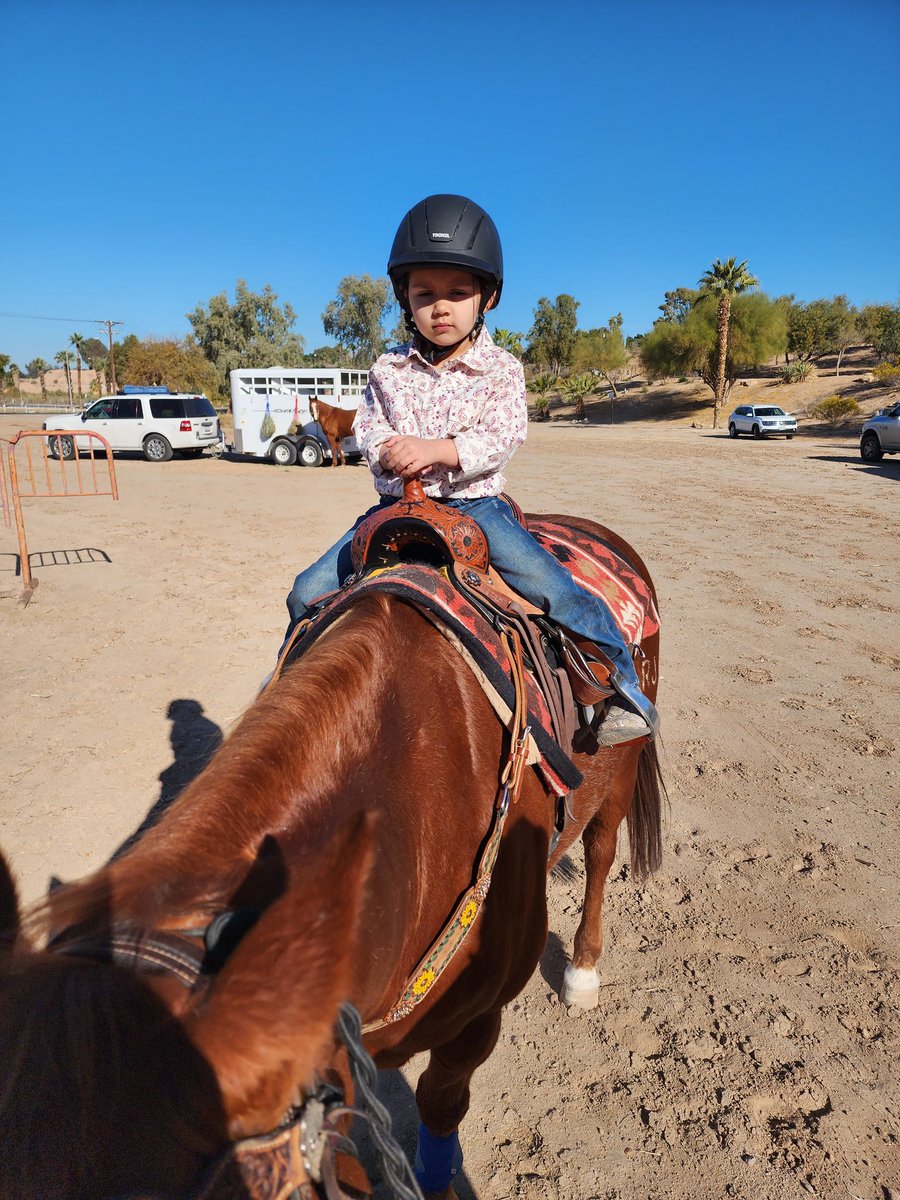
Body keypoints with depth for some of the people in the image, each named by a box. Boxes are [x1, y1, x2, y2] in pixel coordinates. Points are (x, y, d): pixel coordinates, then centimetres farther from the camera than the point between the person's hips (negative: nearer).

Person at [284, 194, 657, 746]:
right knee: (309, 592, -3)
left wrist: (437, 449, -27)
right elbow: (369, 427, 6)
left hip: (475, 503, -3)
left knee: (553, 588, -23)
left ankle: (621, 682, -2)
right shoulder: (389, 370, 7)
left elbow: (504, 437, -12)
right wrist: (388, 451, -18)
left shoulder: (502, 369, 0)